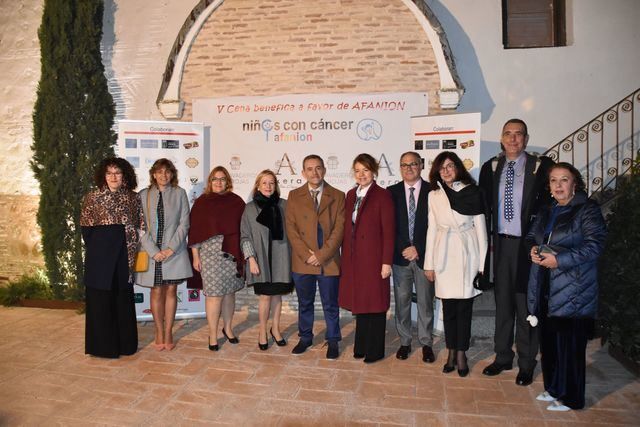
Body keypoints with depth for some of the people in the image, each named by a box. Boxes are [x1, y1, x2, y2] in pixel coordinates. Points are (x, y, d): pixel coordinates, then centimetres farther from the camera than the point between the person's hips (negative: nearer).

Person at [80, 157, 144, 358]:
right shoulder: (93, 197, 1)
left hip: (125, 253, 2)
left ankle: (125, 342, 20)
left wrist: (132, 247, -1)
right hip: (100, 253, -2)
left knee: (124, 296, 9)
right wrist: (95, 248, 0)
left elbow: (140, 225, 7)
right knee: (100, 297, 3)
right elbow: (86, 228, 1)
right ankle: (102, 345, 15)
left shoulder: (133, 197, 6)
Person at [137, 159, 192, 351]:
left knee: (171, 291, 7)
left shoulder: (180, 193, 2)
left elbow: (184, 223, -1)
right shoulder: (144, 195, 2)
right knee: (157, 292, 7)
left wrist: (171, 248, -10)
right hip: (152, 252, 0)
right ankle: (159, 332, 21)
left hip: (174, 252, 0)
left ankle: (168, 332, 17)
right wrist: (154, 251, -10)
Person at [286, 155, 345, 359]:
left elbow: (339, 229, -5)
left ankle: (332, 341, 25)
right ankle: (305, 337, 32)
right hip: (302, 261, 1)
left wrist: (321, 255, -12)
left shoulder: (338, 196, 1)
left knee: (330, 304, 9)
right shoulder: (294, 196, 4)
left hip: (329, 261, -1)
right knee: (305, 303, 15)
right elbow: (291, 228, -1)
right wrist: (306, 255, -11)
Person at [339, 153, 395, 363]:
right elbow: (347, 228, 11)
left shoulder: (383, 196, -8)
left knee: (375, 303, 5)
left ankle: (375, 350, 19)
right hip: (353, 258, 6)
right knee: (359, 301, 13)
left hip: (373, 258, -5)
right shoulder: (350, 195, 11)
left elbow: (389, 232, -10)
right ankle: (361, 346, 27)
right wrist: (345, 256, 8)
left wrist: (386, 262, -13)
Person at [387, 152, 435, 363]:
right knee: (402, 301, 9)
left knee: (425, 302, 8)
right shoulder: (391, 192, 4)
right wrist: (404, 248, -9)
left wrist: (419, 249, -9)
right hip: (400, 256, 1)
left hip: (424, 256, -1)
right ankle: (404, 342, 23)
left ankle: (426, 343, 22)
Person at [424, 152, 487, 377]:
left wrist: (482, 263, -2)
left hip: (467, 254, -2)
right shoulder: (434, 195, 6)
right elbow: (432, 229, 8)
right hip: (444, 255, 2)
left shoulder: (472, 192, 0)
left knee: (464, 307, 3)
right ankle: (452, 352, 20)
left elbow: (480, 228, 1)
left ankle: (461, 354, 15)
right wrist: (429, 263, 5)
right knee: (448, 307, 7)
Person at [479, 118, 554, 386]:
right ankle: (502, 357, 27)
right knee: (503, 301, 13)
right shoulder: (491, 168, 6)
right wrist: (488, 236, 3)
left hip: (527, 244, -4)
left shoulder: (541, 166, -5)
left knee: (526, 303, 5)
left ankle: (526, 363, 20)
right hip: (501, 243, 4)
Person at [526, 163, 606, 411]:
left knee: (570, 343, 1)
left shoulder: (587, 210, -6)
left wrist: (559, 259, -20)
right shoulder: (546, 212, 15)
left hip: (573, 290, -6)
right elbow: (531, 236, 22)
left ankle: (570, 398, 16)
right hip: (546, 288, 6)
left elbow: (595, 244, -15)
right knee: (548, 340, 12)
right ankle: (553, 388, 29)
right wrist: (533, 249, -1)